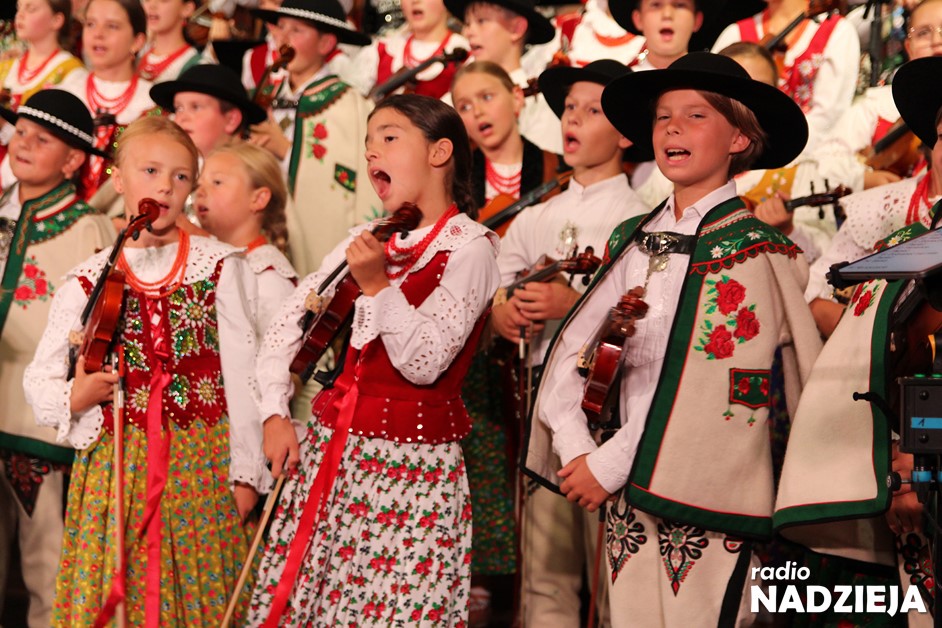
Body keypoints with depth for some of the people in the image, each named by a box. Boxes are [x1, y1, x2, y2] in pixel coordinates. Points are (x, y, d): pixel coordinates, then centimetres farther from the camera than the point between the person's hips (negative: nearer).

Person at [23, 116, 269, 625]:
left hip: (203, 462, -1)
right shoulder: (87, 281, 4)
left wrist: (246, 470, -4)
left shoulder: (221, 267, 1)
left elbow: (242, 372, -1)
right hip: (115, 464, 1)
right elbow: (38, 378, 8)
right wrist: (73, 397, -14)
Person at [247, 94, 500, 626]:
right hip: (328, 453, 6)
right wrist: (276, 414, 3)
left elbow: (424, 363, -17)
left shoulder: (469, 248, -8)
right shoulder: (369, 241, 11)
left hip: (408, 464, -6)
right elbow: (286, 325, 13)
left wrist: (377, 284, -21)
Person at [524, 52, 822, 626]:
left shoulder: (751, 251, -9)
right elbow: (572, 351, 4)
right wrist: (577, 451, -11)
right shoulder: (633, 240, 9)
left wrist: (609, 465, -14)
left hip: (706, 500, -5)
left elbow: (714, 389, -16)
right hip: (627, 497, 6)